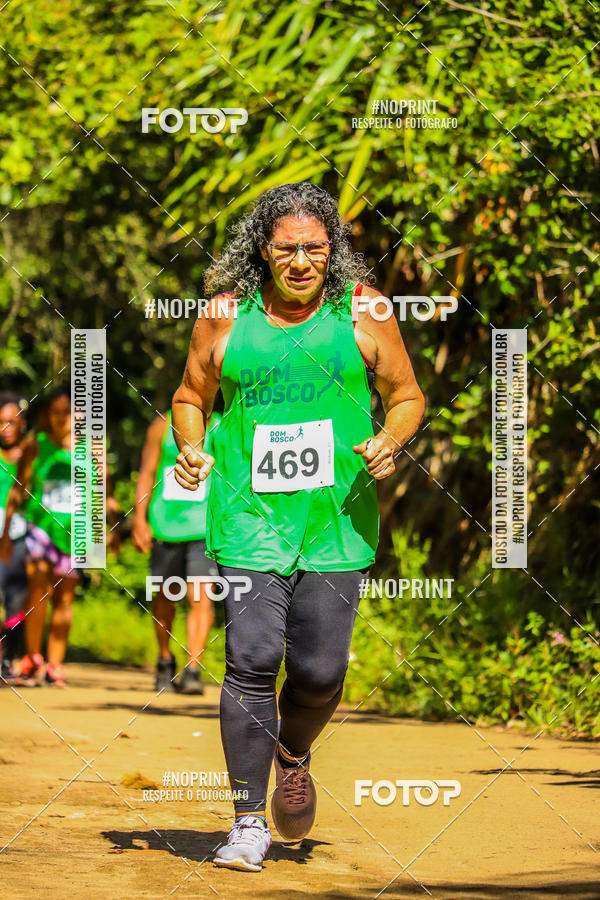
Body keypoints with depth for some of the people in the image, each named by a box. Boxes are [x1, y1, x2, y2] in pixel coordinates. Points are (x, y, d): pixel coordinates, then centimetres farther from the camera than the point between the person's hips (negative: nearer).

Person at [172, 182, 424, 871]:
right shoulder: (225, 315, 4)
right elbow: (191, 397, 16)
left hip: (336, 518, 1)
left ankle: (293, 754, 34)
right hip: (248, 513, 0)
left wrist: (388, 441, -9)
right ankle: (248, 821, -4)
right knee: (252, 661, -12)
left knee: (319, 672, -1)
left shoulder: (363, 312, 4)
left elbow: (407, 396, 12)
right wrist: (191, 451, -3)